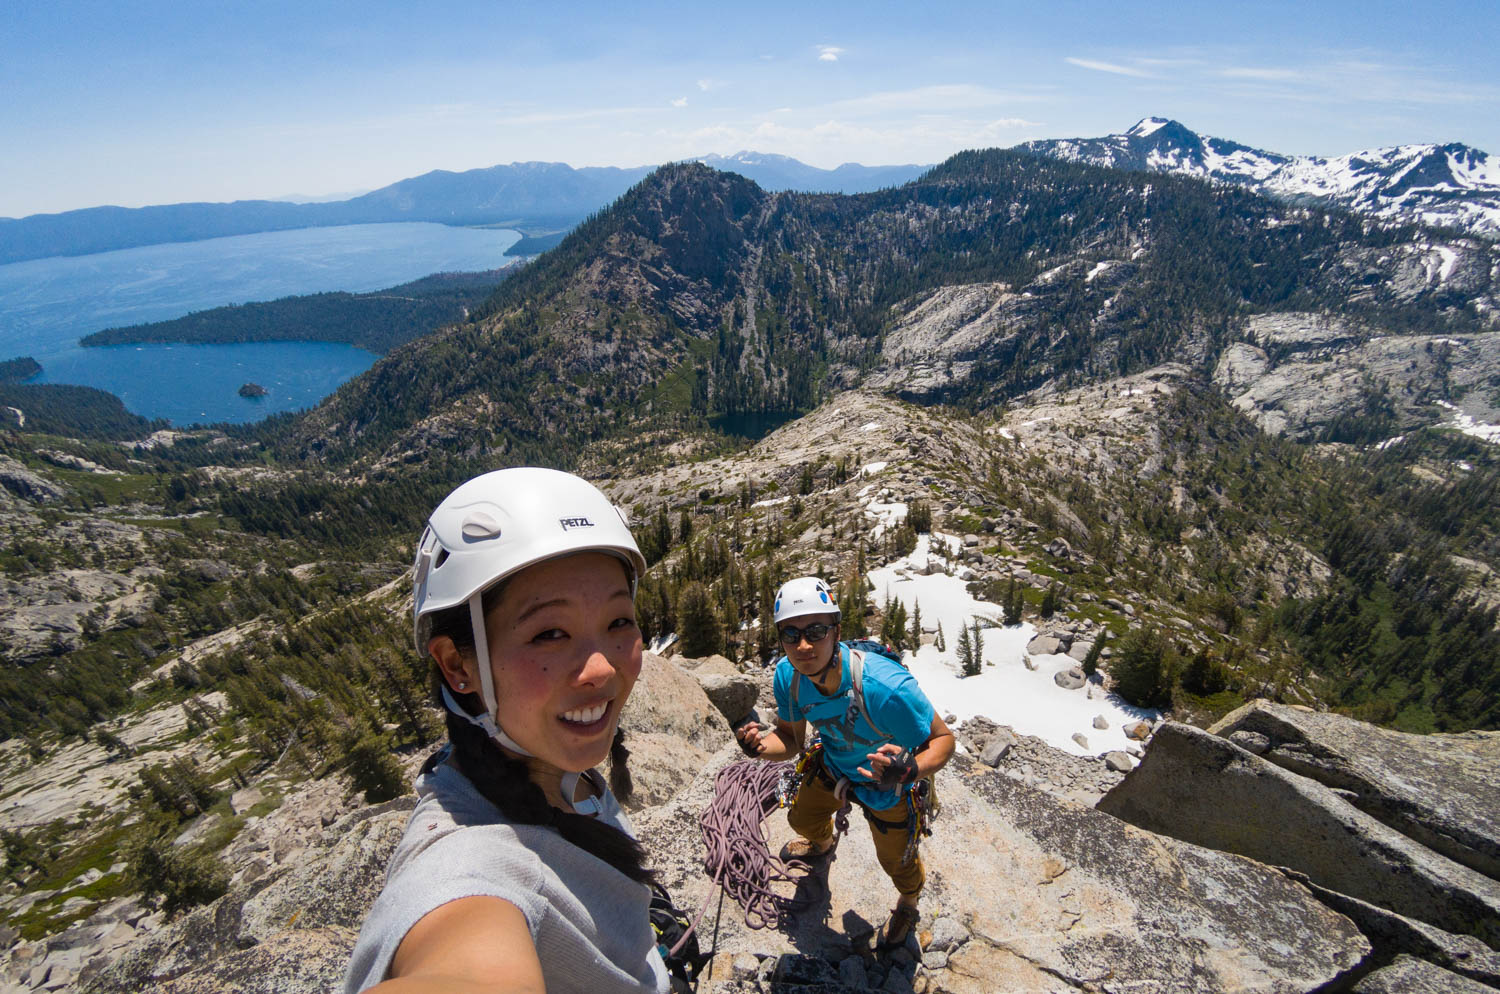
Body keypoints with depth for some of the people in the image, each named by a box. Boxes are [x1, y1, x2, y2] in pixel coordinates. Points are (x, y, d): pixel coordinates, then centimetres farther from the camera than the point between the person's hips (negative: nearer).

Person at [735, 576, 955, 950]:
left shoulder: (887, 687, -45)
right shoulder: (788, 674, -27)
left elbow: (942, 738, -31)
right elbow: (791, 738, -10)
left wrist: (908, 771, -51)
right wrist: (760, 745, -32)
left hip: (885, 786, -4)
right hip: (832, 766, 5)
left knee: (896, 859, 19)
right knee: (802, 819, 29)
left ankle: (909, 900, 58)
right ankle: (821, 843, 69)